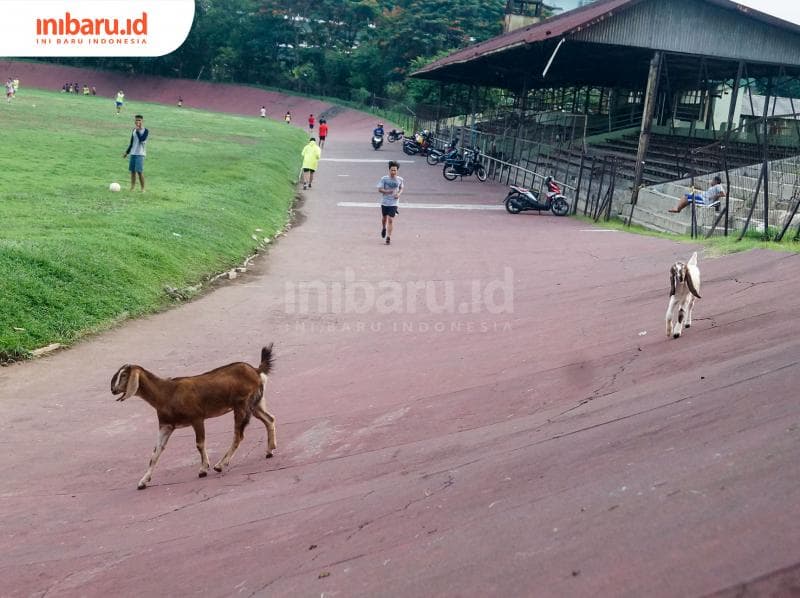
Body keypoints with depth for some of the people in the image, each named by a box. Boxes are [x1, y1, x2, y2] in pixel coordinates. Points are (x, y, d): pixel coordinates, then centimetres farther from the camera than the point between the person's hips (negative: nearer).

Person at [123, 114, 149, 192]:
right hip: (133, 153, 6)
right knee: (132, 171, 6)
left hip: (140, 154, -6)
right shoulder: (134, 130, 12)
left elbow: (141, 139, -23)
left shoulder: (145, 131, -6)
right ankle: (132, 187, 12)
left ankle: (143, 188, -3)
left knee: (140, 171, -11)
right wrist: (127, 152, 20)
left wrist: (138, 130, -18)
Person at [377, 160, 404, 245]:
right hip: (384, 202, 1)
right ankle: (383, 228, 50)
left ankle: (388, 237, -3)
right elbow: (379, 189, -7)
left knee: (390, 220, -9)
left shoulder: (400, 179, -4)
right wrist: (387, 191, -26)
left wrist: (399, 194, -7)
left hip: (393, 203, -1)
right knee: (384, 218, 19)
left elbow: (401, 188, 14)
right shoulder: (384, 179, -9)